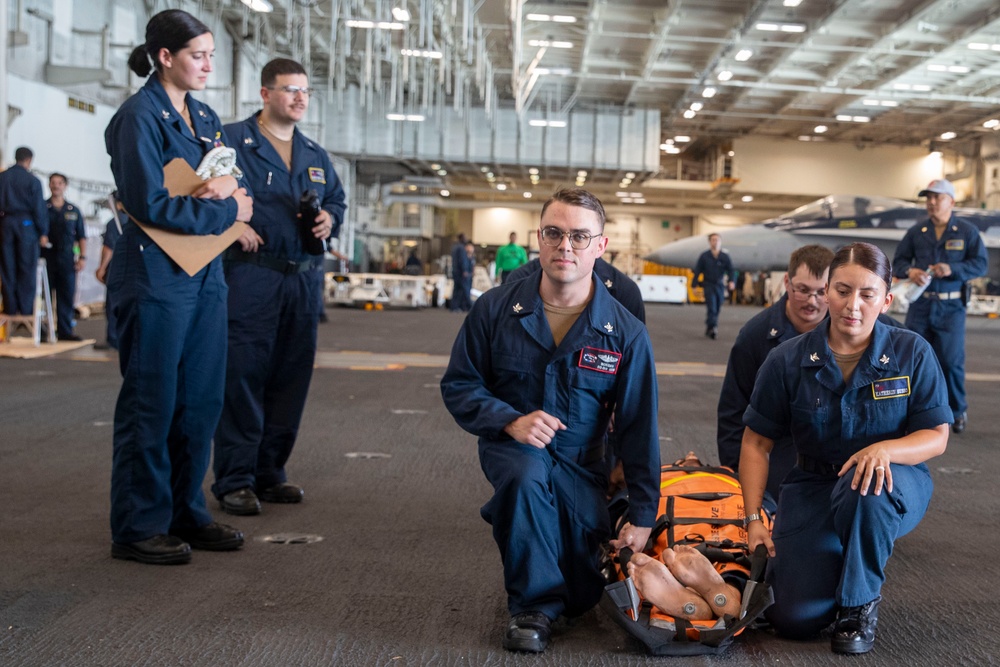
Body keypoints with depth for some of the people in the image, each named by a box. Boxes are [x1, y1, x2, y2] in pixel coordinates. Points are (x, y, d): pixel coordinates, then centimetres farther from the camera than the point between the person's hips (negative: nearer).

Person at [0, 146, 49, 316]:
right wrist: (43, 232, -4)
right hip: (26, 225, -3)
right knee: (27, 269, 2)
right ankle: (25, 309, 0)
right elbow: (39, 208, -8)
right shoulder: (32, 181, -6)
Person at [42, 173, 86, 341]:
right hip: (46, 256, -2)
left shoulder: (74, 211, 13)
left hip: (67, 258, 2)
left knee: (67, 295, 2)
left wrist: (82, 257, 3)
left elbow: (82, 236, 14)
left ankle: (65, 330, 7)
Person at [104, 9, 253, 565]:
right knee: (151, 404, -1)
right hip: (156, 275, -8)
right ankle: (138, 528, 9)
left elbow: (236, 176, 19)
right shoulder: (140, 117, -10)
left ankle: (186, 513, 22)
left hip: (206, 275, 8)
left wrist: (229, 184, -4)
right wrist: (226, 212, -11)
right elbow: (151, 204, -18)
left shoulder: (206, 118, 16)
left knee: (202, 401, 10)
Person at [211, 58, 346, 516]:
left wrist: (330, 218, 7)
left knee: (291, 379, 9)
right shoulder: (232, 140, -1)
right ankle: (234, 480, 0)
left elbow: (337, 198, 28)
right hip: (251, 276, -6)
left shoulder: (315, 155, 19)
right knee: (242, 375, -7)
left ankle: (269, 473, 20)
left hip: (305, 277, 7)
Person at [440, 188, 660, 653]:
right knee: (525, 475, -40)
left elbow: (638, 428, -5)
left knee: (583, 597, 7)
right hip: (511, 444, -2)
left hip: (582, 462, 2)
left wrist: (642, 516, -5)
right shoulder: (495, 309, -12)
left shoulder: (626, 333, -12)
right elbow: (458, 385, -5)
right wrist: (511, 420, -24)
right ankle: (532, 606, -16)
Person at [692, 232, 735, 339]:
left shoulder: (725, 256, 4)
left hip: (720, 286, 3)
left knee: (717, 309, 8)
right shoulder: (704, 256, 1)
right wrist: (694, 285, 0)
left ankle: (709, 329, 20)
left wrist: (731, 281, -17)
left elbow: (731, 270, 1)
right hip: (708, 285, -3)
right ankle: (712, 328, -19)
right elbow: (697, 271, 3)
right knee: (711, 308, -14)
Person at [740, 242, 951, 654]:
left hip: (893, 486, -1)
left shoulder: (913, 353, -9)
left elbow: (936, 437, -7)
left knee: (865, 487, -41)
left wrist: (885, 449, -29)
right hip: (814, 487, 1)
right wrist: (753, 520, -8)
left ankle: (860, 603, -13)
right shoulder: (788, 361, -8)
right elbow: (757, 443, -1)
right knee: (795, 619, -14)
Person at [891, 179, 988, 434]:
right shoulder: (916, 232, 6)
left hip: (951, 308, -2)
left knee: (951, 360, -2)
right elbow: (897, 261, 8)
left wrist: (952, 269, -20)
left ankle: (958, 410, 17)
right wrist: (910, 271, -14)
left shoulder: (967, 231, 0)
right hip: (920, 305, 2)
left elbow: (981, 264, -4)